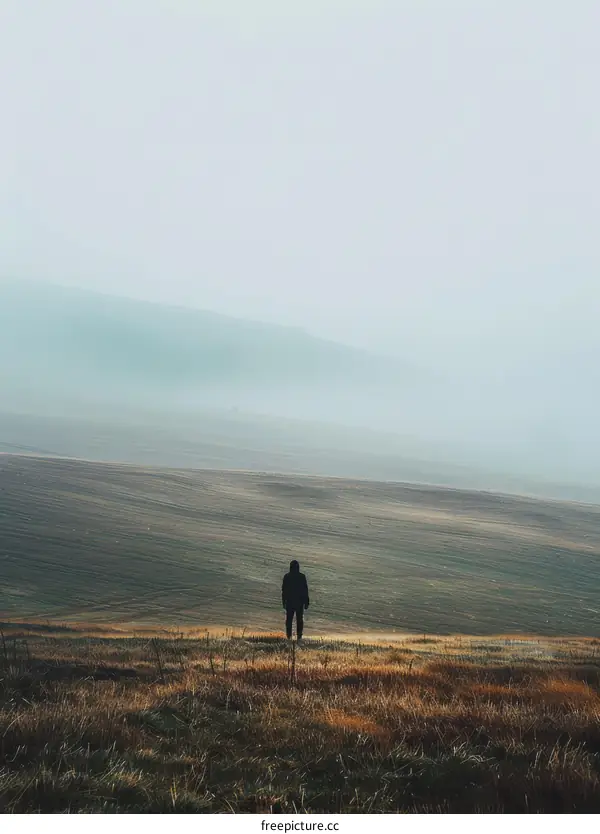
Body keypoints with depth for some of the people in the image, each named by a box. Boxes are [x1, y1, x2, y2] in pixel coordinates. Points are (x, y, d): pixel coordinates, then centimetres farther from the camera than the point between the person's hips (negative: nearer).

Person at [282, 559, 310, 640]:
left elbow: (283, 590, -4)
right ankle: (299, 636, 6)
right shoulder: (302, 577, -7)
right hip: (300, 602, 0)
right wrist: (306, 602, 3)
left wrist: (283, 601, 5)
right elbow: (305, 590, -4)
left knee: (289, 619, 9)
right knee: (299, 619, 9)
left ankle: (289, 636, 7)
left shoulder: (287, 577, -7)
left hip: (289, 601, 0)